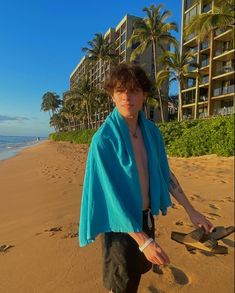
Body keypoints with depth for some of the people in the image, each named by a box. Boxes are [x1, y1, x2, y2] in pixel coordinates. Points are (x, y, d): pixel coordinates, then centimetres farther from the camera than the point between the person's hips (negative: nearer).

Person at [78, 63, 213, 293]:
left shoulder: (151, 131, -5)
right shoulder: (104, 139, -24)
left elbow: (165, 172, 5)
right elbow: (111, 193, -24)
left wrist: (191, 211, 8)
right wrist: (143, 240, -23)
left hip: (146, 218, 6)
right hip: (121, 223, -6)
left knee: (141, 268, 29)